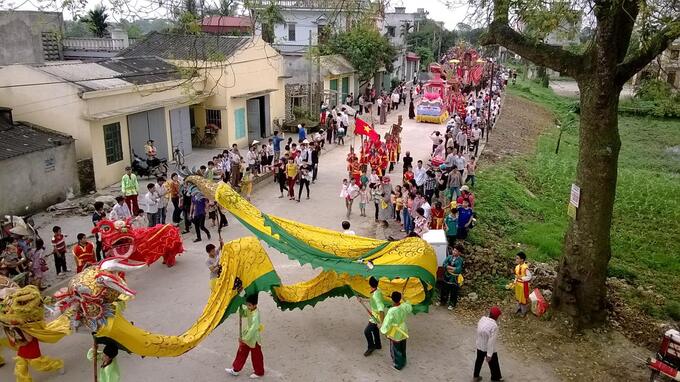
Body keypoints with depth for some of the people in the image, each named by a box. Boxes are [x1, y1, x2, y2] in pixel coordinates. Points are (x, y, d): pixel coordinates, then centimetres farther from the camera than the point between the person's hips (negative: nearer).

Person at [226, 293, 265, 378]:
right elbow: (242, 314, 7)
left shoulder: (255, 315, -31)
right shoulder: (248, 310, -8)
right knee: (241, 352, 20)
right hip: (246, 337, 8)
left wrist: (244, 338, -26)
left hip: (253, 339, -8)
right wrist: (241, 307, -12)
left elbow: (253, 329, -31)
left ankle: (259, 372, 32)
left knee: (256, 356, 12)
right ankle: (235, 369, 36)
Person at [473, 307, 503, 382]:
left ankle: (475, 376, 44)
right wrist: (489, 355, -23)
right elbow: (491, 342, -29)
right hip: (489, 348, -6)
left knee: (479, 360, 27)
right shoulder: (494, 326, -32)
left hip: (479, 346, 6)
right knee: (493, 364, 19)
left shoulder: (482, 319, -12)